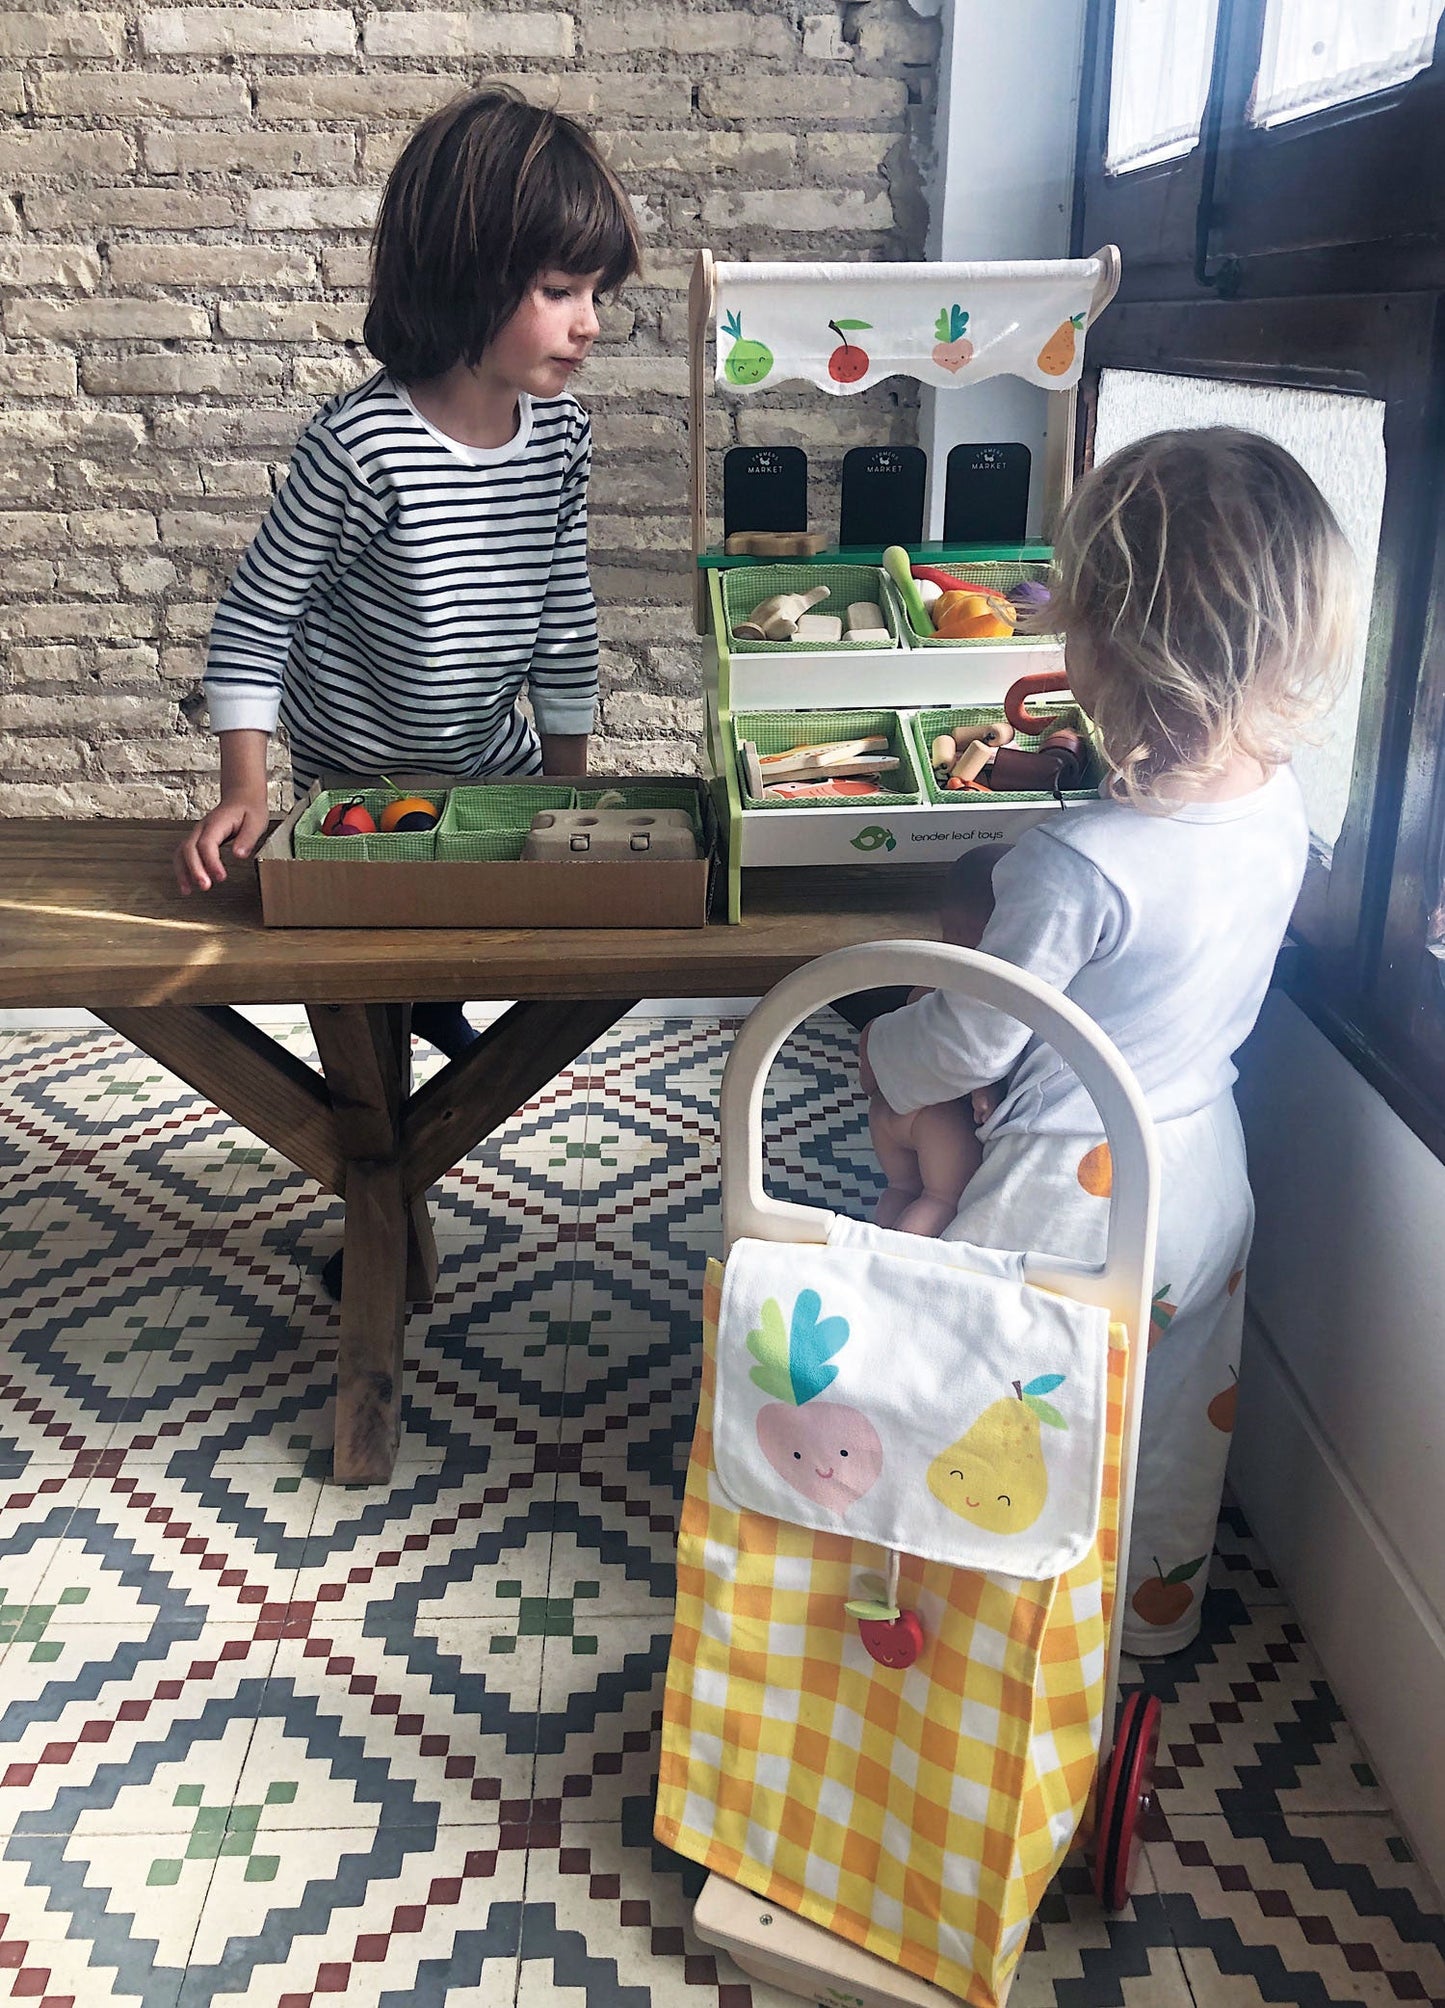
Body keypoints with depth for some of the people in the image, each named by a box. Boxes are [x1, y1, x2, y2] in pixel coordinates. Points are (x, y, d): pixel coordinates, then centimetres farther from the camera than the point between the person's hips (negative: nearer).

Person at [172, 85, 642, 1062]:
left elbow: (565, 608, 1)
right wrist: (245, 790, -22)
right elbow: (257, 614, -18)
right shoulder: (365, 442, -28)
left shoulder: (562, 431, -10)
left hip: (498, 763, 5)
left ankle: (435, 1003, 47)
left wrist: (570, 775, 6)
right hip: (357, 782, -5)